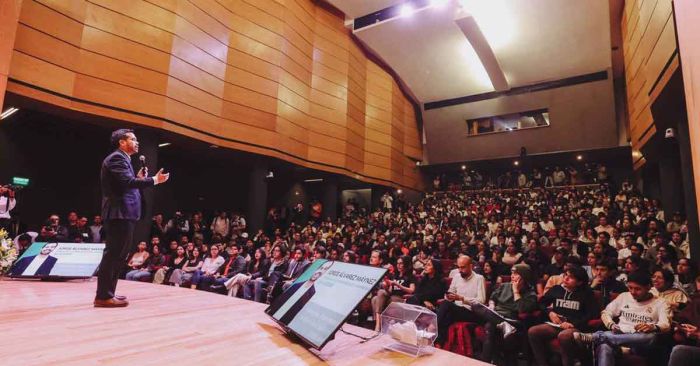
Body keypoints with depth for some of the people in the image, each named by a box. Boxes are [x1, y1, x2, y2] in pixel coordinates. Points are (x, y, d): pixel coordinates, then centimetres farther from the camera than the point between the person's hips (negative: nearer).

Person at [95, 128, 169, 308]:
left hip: (123, 213, 11)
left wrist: (139, 178, 13)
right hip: (120, 213, -11)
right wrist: (154, 180, -21)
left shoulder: (122, 159, 23)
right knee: (113, 254, -8)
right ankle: (103, 296, -3)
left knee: (117, 254, 15)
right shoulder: (117, 158, -9)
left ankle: (107, 293, 24)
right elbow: (127, 182, -24)